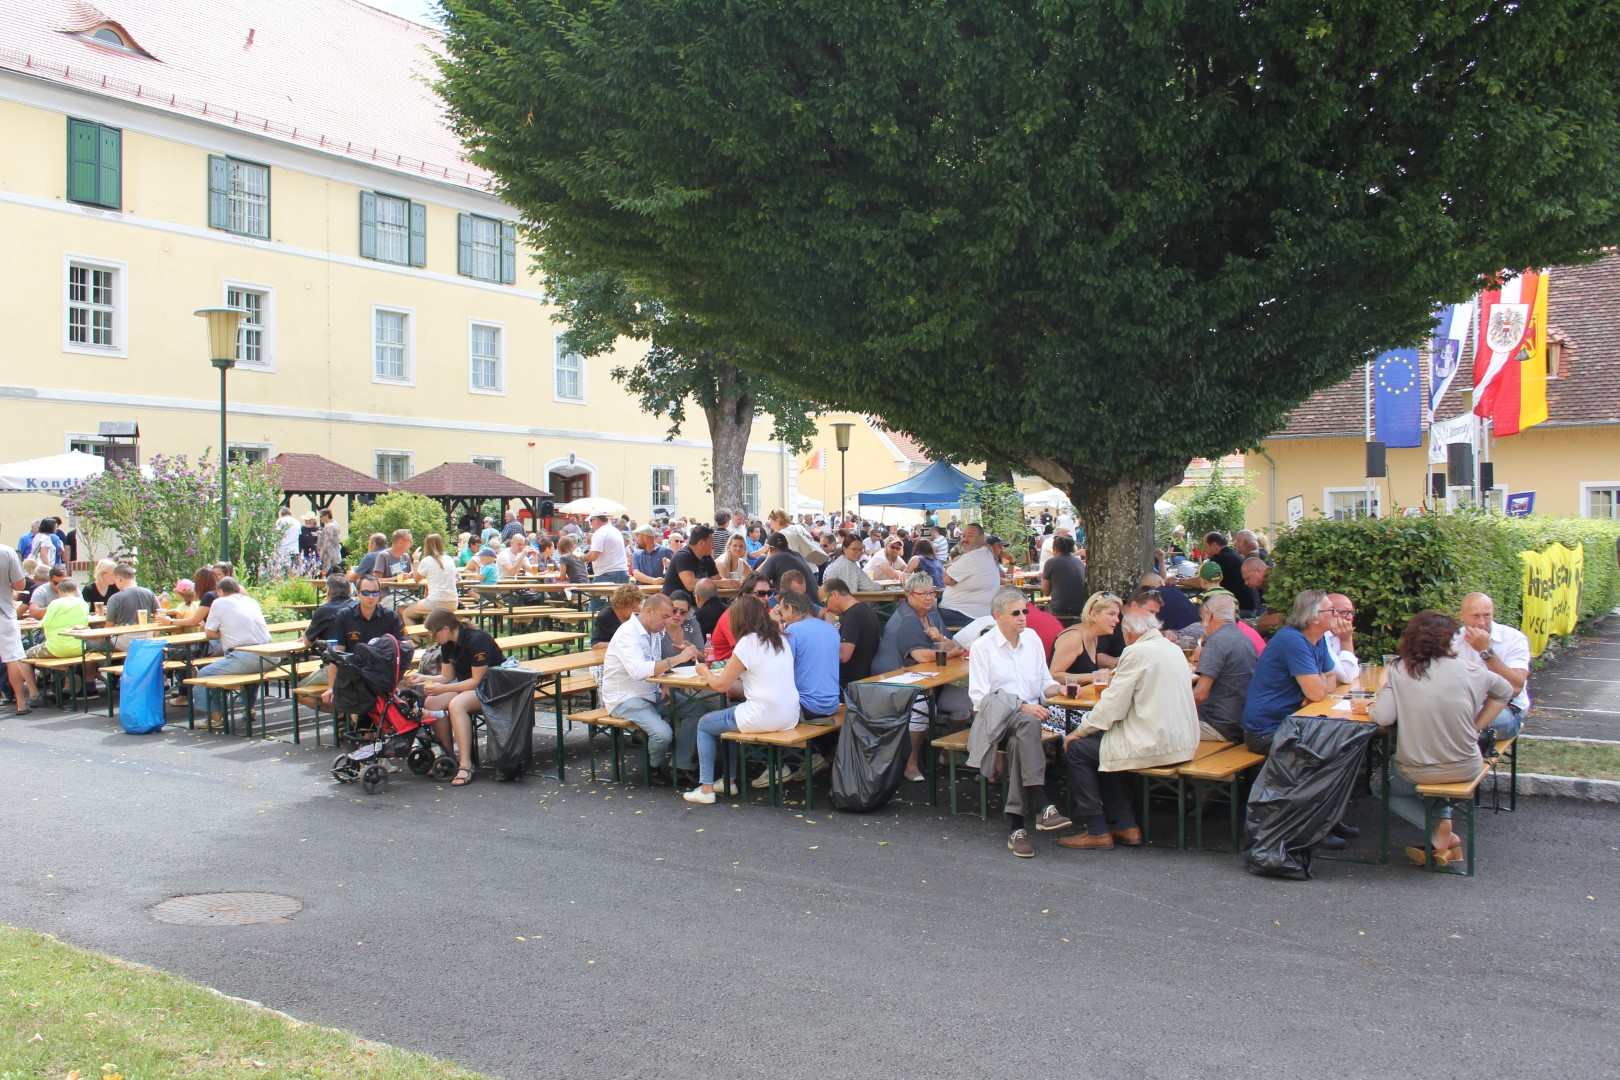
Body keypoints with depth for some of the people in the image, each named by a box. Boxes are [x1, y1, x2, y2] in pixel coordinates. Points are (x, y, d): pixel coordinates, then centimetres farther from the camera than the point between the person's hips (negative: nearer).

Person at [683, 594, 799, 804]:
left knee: (704, 724, 16)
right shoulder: (780, 639, 10)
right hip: (790, 716, 8)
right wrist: (730, 671, 21)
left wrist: (704, 672, 14)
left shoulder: (748, 643, -11)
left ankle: (706, 788, 15)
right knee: (731, 713, 32)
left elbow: (721, 685, -5)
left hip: (764, 718, -7)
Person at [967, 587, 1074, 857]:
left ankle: (1017, 827, -36)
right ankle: (1042, 807, -43)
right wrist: (1023, 707, -17)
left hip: (1029, 714, 3)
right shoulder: (982, 646, 2)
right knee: (1027, 722, -37)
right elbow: (979, 697, -7)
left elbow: (1045, 684, 21)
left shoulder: (1032, 638, 16)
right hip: (994, 720, -3)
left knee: (1019, 742, -33)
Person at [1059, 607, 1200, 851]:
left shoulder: (1137, 652, -14)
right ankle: (1126, 826, 20)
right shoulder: (1173, 649, 13)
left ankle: (1097, 831, 6)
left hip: (1154, 745, -10)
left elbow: (1112, 706, -14)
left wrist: (1080, 731, -3)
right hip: (1181, 741, 10)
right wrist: (1121, 679, 29)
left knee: (1076, 750, 2)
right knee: (1099, 743, 23)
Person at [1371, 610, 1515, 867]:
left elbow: (1383, 717, -20)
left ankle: (1440, 829, 9)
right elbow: (1504, 691, 14)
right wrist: (1477, 728, 16)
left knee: (1382, 785, 28)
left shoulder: (1398, 671, -11)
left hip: (1418, 773, -3)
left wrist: (1369, 708, 1)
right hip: (1465, 769, 3)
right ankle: (1444, 818, 17)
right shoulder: (1467, 669, -4)